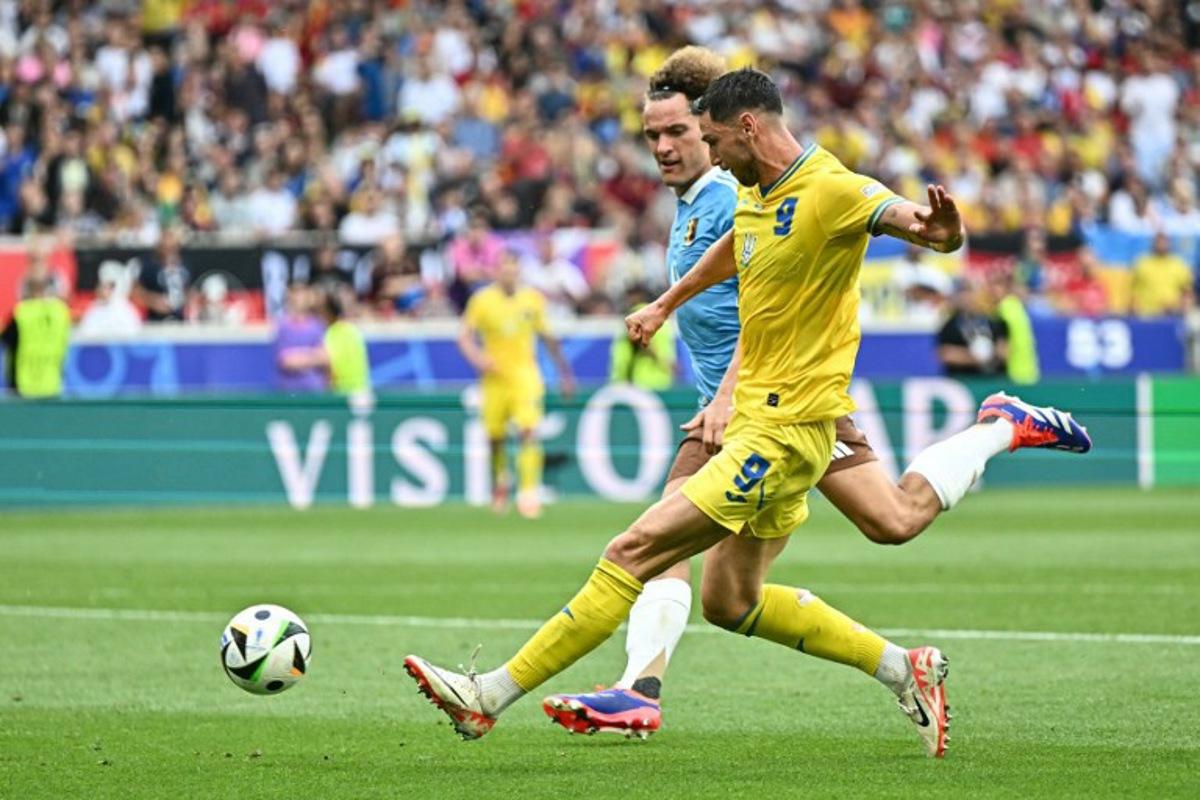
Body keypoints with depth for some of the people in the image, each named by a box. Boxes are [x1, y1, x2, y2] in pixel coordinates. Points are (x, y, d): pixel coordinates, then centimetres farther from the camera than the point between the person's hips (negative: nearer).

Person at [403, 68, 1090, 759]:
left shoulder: (831, 191, -17)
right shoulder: (755, 197, 11)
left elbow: (913, 219, -30)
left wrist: (938, 229, -54)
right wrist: (665, 305, 48)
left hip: (786, 429, -10)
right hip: (753, 418, 10)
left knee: (634, 552, -13)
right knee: (730, 604, 14)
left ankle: (490, 697, -12)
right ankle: (905, 670, 20)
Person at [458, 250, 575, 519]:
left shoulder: (533, 300, 3)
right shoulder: (482, 300, -2)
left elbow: (548, 338, 13)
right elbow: (464, 335, 0)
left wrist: (564, 371, 15)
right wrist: (477, 357, -20)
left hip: (526, 374, 0)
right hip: (495, 377, 0)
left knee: (529, 431, -17)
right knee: (495, 437, 8)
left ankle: (529, 494, -20)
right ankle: (500, 482, 37)